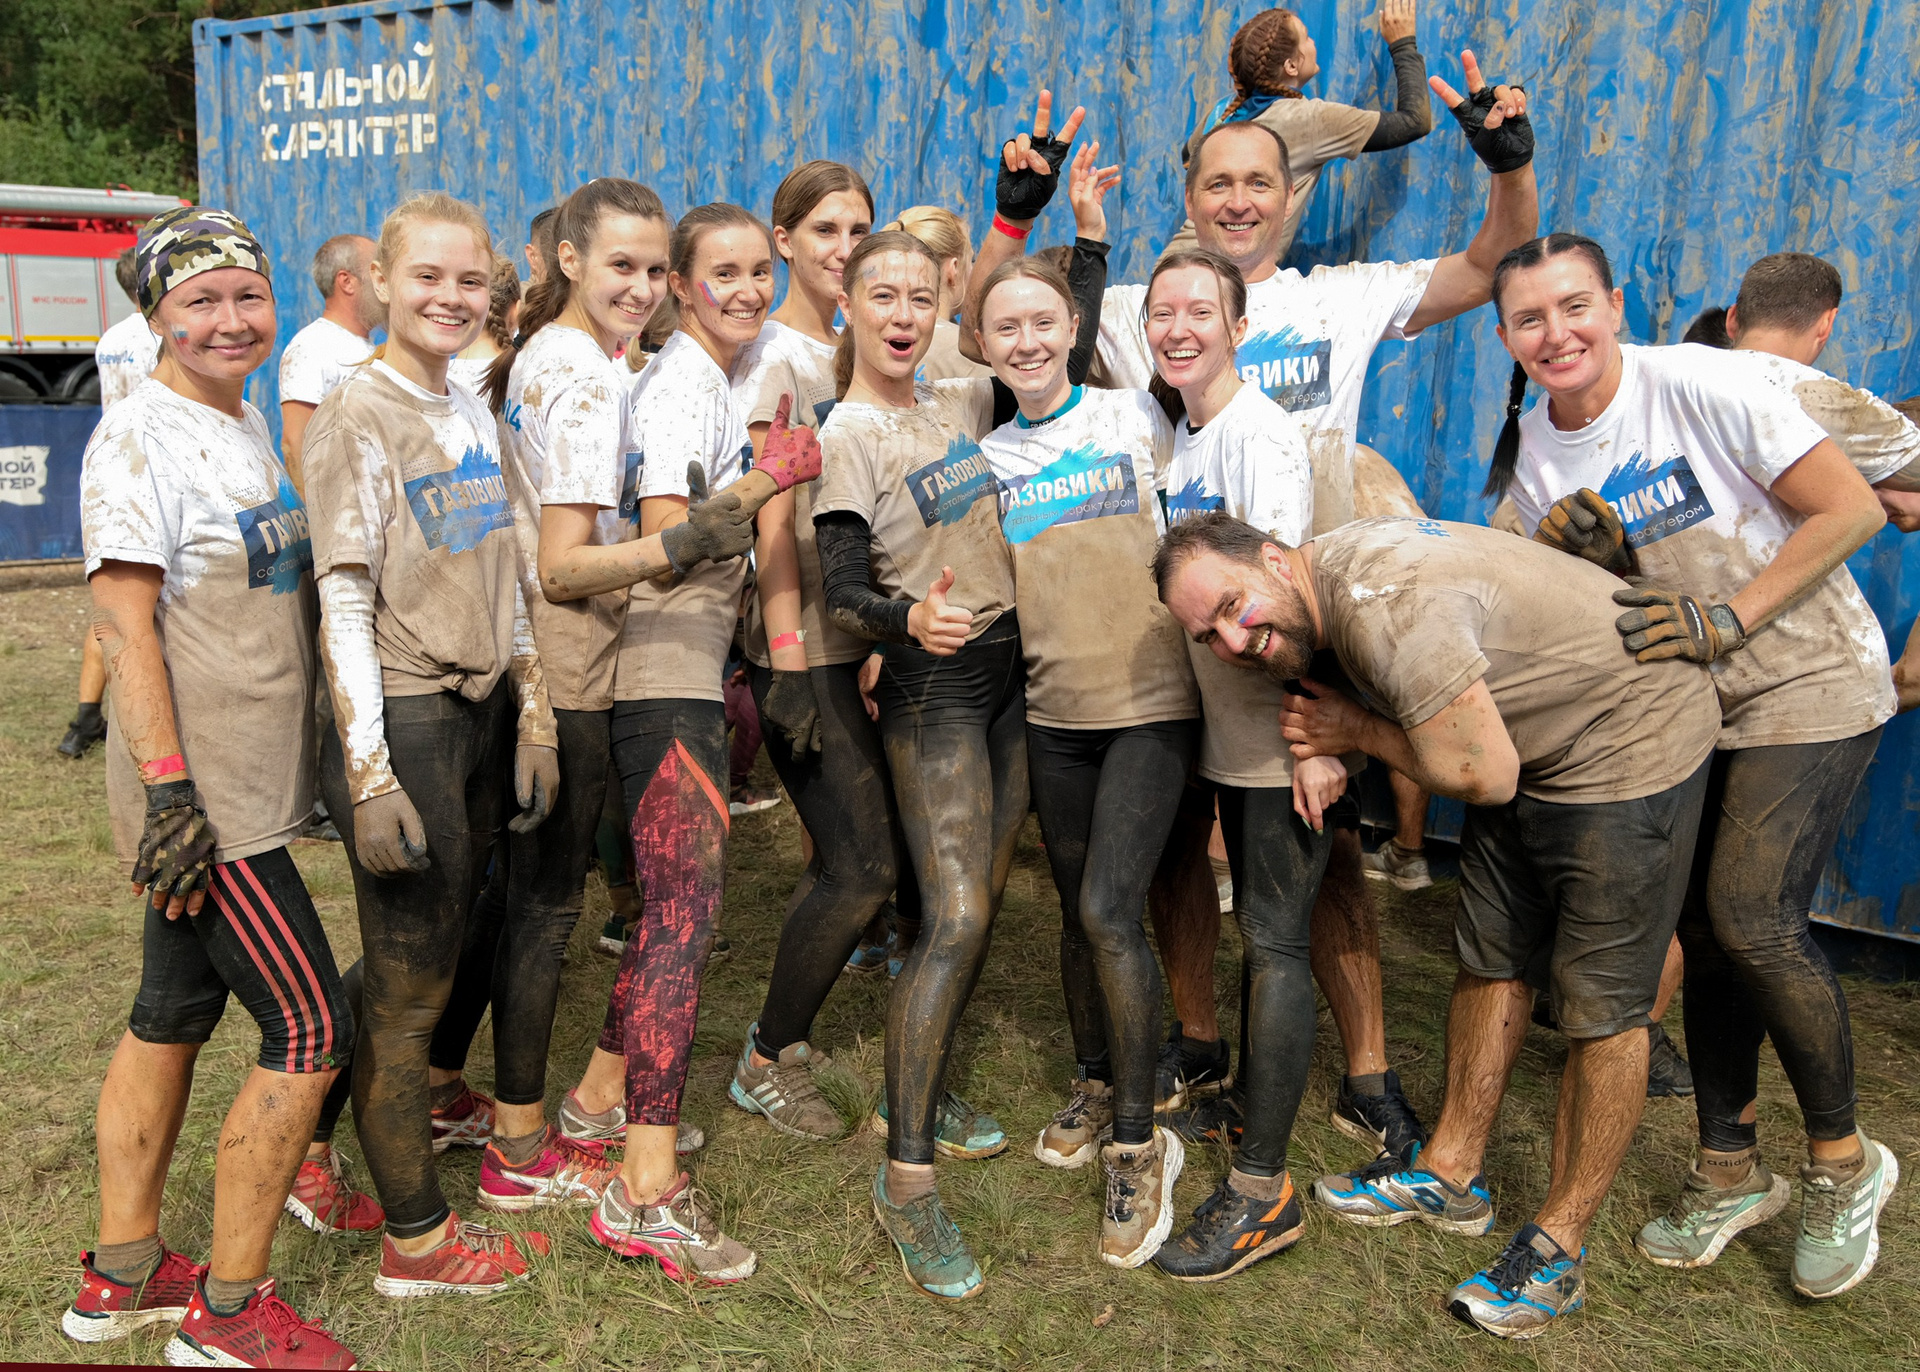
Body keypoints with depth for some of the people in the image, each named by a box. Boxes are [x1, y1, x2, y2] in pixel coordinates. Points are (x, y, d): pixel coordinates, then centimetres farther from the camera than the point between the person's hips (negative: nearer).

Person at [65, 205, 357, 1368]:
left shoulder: (245, 420, 13)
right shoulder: (142, 436, -14)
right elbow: (124, 621, -19)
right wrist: (170, 790, -23)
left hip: (245, 787, 9)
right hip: (208, 803, -9)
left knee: (174, 1016, 17)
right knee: (313, 1032, -5)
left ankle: (124, 1276, 32)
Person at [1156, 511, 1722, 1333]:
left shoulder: (1386, 603, -33)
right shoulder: (1328, 589, -4)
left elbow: (1483, 775, -27)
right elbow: (1398, 704, 7)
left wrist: (1357, 730, -15)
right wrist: (1330, 746, -12)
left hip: (1634, 737, -9)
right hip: (1528, 743, 9)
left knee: (1601, 1002, -2)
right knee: (1489, 959, 15)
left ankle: (1559, 1245, 12)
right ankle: (1451, 1175, 29)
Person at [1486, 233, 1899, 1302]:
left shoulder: (1699, 385, -16)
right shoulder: (1533, 452, 1)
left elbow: (1852, 509, -16)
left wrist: (1727, 621, -21)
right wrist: (1583, 557, -14)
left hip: (1809, 685, -5)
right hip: (1694, 704, 6)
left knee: (1753, 919, -14)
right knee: (1705, 929, 5)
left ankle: (1846, 1162, 11)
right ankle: (1732, 1171, 22)